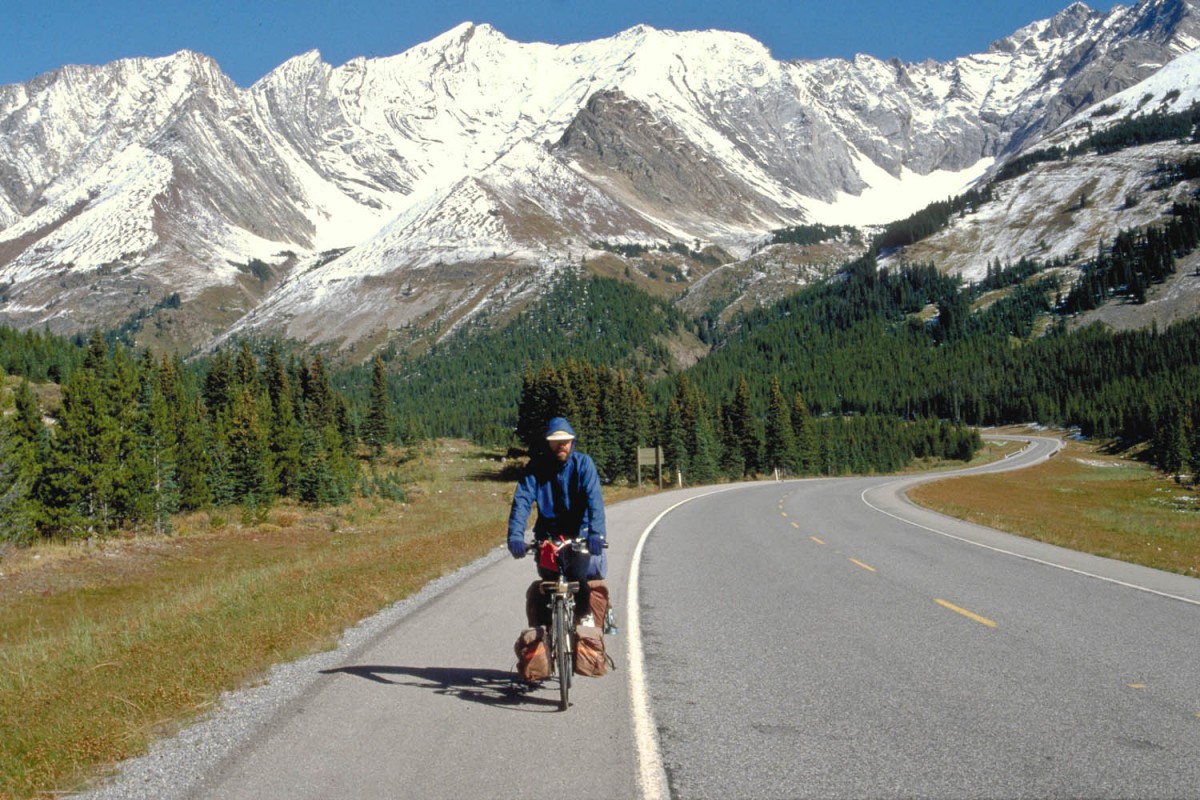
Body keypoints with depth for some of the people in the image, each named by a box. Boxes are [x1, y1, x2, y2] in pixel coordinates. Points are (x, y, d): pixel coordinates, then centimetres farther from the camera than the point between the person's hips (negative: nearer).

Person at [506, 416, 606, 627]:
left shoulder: (583, 463, -6)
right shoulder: (537, 466, -4)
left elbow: (594, 499, -18)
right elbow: (522, 500, -14)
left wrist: (596, 533, -34)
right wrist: (515, 535, -29)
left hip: (580, 531, -1)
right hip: (548, 534, 1)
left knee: (591, 568, -22)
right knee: (547, 572, -17)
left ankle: (585, 614, 0)